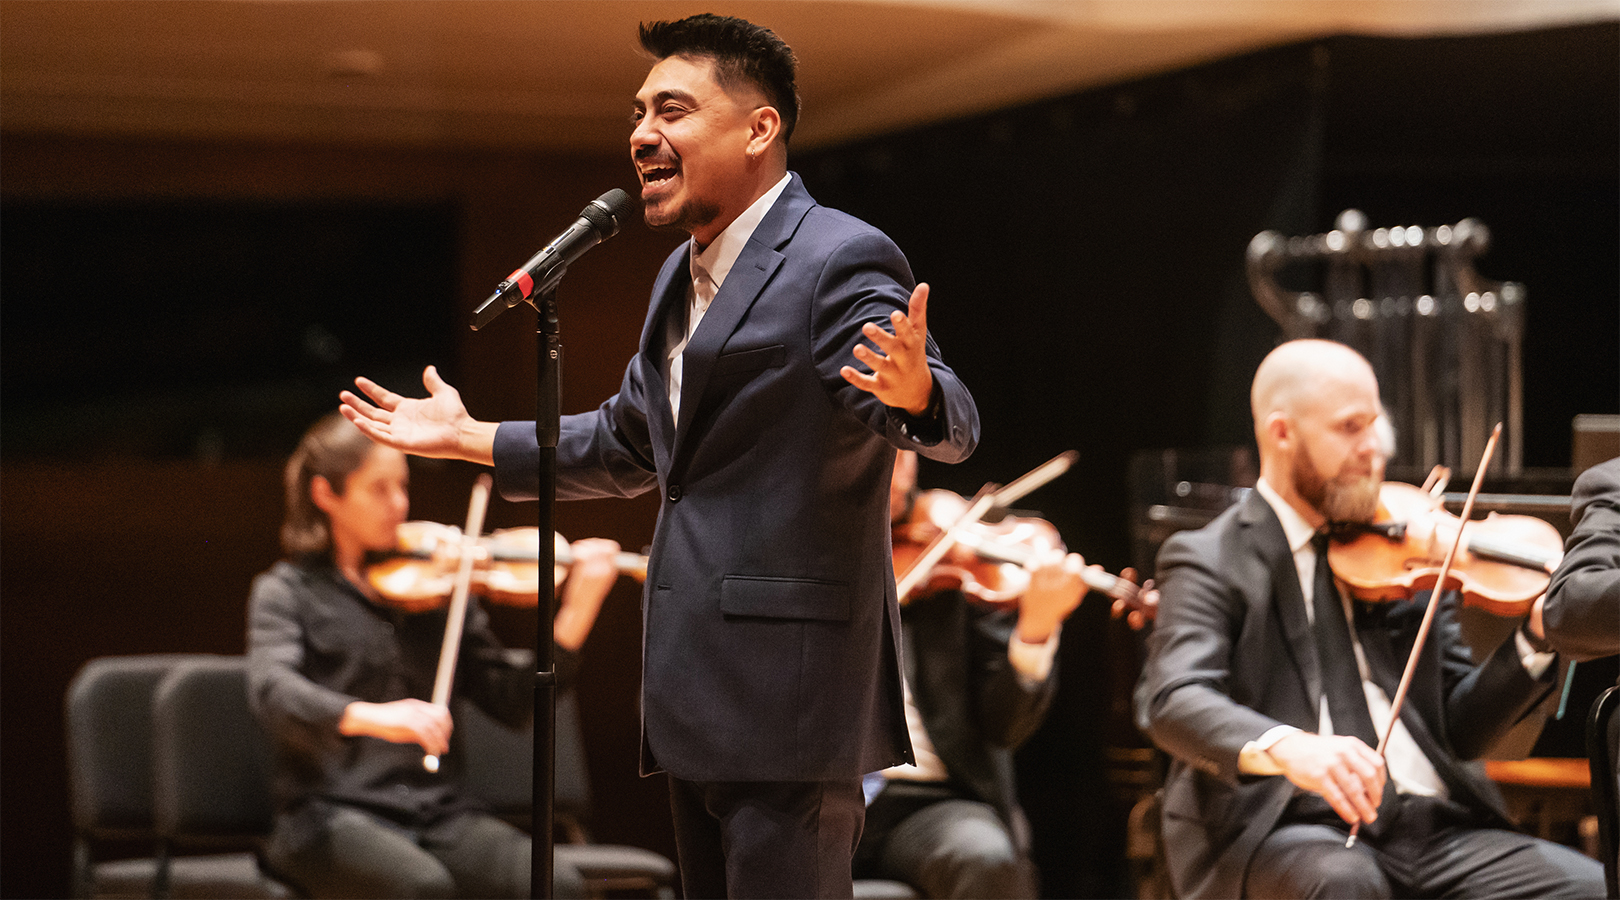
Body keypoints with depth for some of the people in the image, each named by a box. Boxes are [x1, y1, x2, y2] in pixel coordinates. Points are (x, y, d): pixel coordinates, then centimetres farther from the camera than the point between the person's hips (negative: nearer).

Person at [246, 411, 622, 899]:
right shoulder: (286, 592, 6)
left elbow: (514, 702, 9)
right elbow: (273, 692, -15)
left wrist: (576, 612, -4)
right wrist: (370, 716, -34)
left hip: (440, 813, 4)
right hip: (333, 814, -4)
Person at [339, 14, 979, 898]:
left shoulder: (839, 260, -11)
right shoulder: (682, 276, 18)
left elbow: (951, 426, -24)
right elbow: (628, 445, 31)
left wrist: (914, 394, -47)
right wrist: (467, 438, 32)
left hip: (788, 692, -9)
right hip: (699, 693, 9)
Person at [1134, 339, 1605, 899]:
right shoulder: (1208, 561, 4)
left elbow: (1458, 729, 17)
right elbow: (1172, 703, -14)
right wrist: (1284, 746, -34)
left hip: (1431, 826, 5)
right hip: (1283, 828, -5)